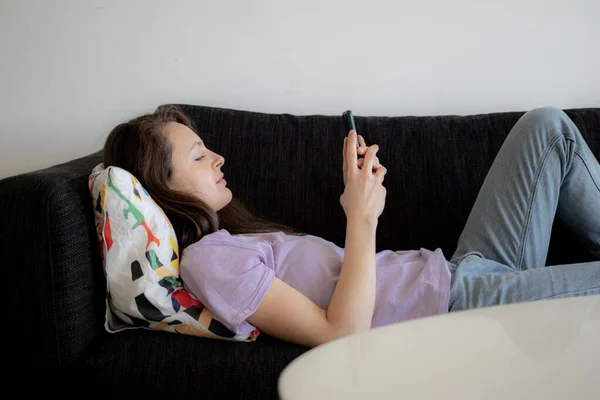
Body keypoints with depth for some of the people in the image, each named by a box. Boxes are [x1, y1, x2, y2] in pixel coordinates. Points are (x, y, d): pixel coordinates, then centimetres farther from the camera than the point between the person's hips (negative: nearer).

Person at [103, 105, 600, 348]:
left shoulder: (229, 234, 14)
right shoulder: (206, 258, -17)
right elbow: (341, 333, -24)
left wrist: (360, 191, -1)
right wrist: (362, 217, -22)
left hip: (455, 272, 10)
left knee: (547, 127, 13)